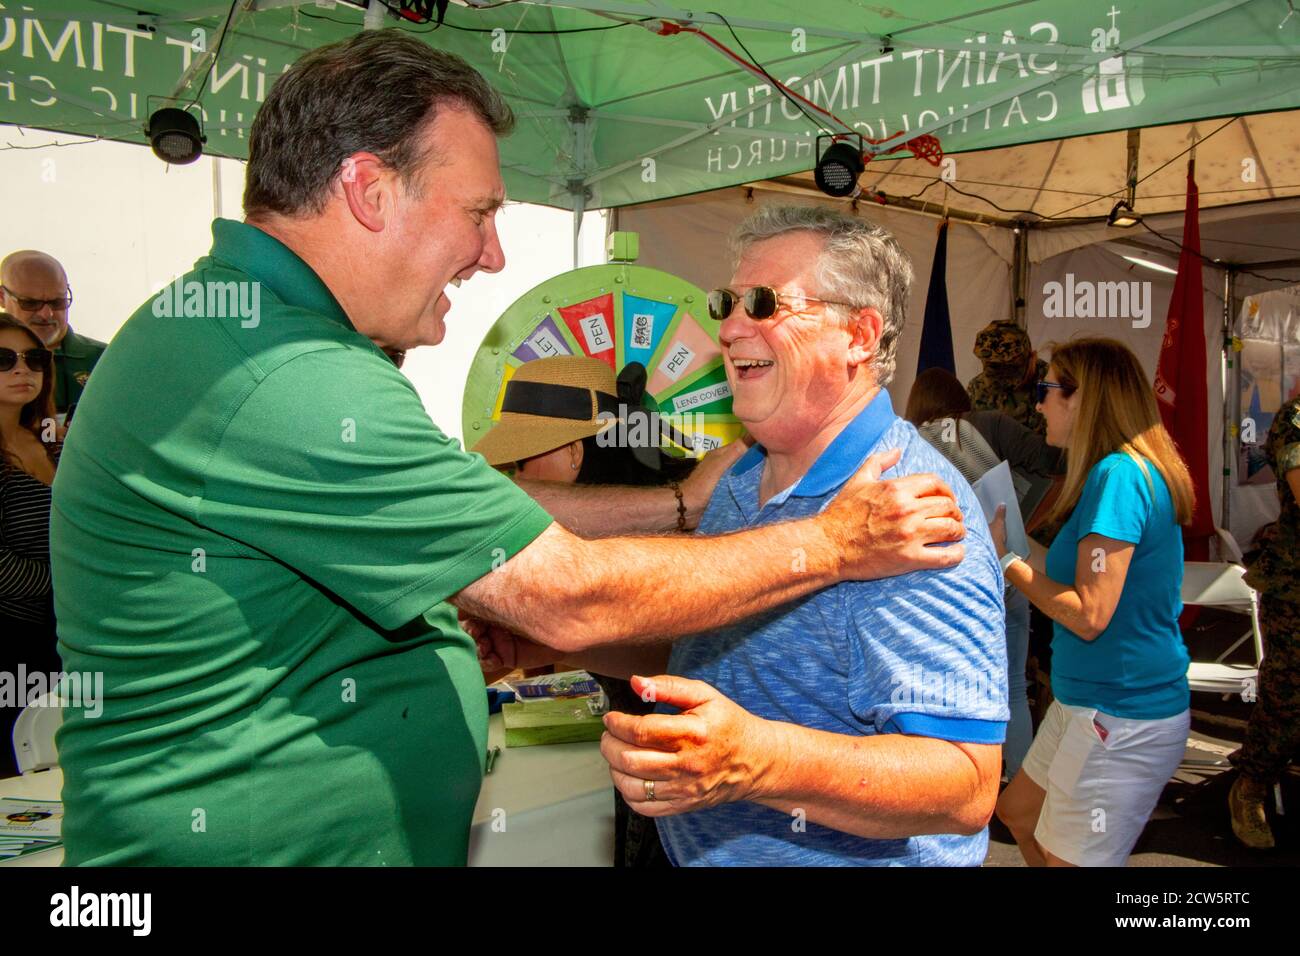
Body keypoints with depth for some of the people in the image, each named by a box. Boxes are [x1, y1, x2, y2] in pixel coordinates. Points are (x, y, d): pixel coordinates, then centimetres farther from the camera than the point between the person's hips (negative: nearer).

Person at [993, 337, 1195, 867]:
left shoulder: (1118, 474, -21)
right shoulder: (1128, 470, 9)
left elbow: (1089, 615, -24)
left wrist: (1006, 559, -13)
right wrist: (1013, 544, 9)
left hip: (1122, 720, -10)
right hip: (1089, 701, 10)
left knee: (1066, 857, 5)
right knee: (1017, 813, 23)